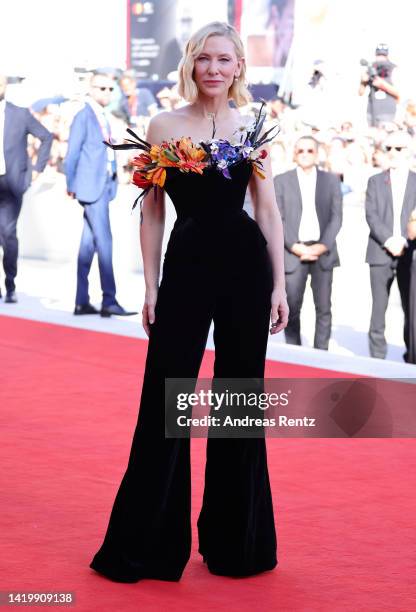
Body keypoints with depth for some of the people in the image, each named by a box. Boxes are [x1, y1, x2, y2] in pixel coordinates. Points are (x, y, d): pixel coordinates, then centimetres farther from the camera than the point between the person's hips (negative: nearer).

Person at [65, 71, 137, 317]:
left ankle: (82, 302, 11)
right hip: (91, 187, -8)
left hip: (104, 186, 8)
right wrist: (71, 186, -9)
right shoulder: (83, 117, -7)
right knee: (104, 241, -12)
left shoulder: (104, 118, 17)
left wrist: (113, 181, 10)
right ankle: (109, 301, -12)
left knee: (89, 244, 9)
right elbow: (72, 154, -8)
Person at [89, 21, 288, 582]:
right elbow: (152, 211, 3)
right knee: (165, 400, 0)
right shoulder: (164, 126, 3)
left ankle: (235, 541, 20)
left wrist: (279, 285, 1)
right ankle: (146, 546, 10)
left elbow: (268, 209, 6)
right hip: (186, 265, -1)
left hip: (246, 264, 1)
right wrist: (151, 286, -1)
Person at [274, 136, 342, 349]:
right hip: (293, 251, -1)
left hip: (323, 251, 1)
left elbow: (336, 217, 4)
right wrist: (295, 247, -10)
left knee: (324, 308, 0)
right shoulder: (281, 181, 6)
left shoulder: (331, 180, 9)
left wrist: (322, 246, -8)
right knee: (292, 309, -3)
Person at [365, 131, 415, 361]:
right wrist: (388, 241, -13)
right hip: (380, 253, 0)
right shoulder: (375, 181, 10)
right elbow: (371, 215, 0)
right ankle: (377, 355, 5)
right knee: (379, 307, 0)